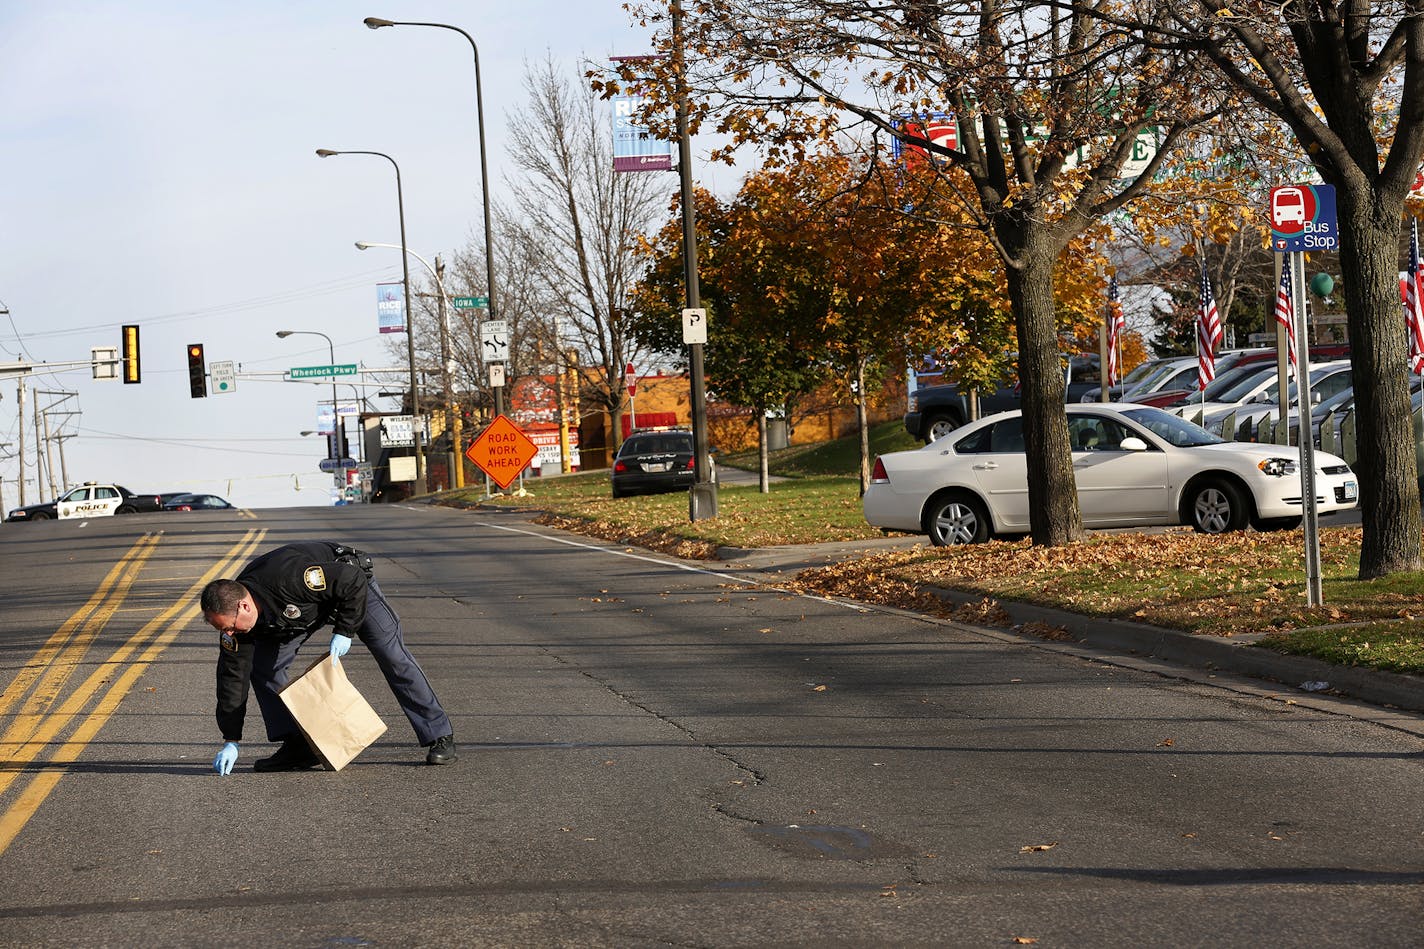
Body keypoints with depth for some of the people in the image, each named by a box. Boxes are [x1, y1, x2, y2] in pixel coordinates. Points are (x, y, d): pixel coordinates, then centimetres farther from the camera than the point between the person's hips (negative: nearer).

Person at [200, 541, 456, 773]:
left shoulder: (289, 577, -43)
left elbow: (354, 581, -32)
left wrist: (344, 631, -29)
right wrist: (231, 742, -16)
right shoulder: (235, 617, -23)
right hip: (304, 608, 6)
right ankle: (297, 747, -3)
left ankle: (440, 737, -1)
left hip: (351, 585, -5)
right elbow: (233, 676, -16)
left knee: (393, 658, -11)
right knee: (262, 665, -9)